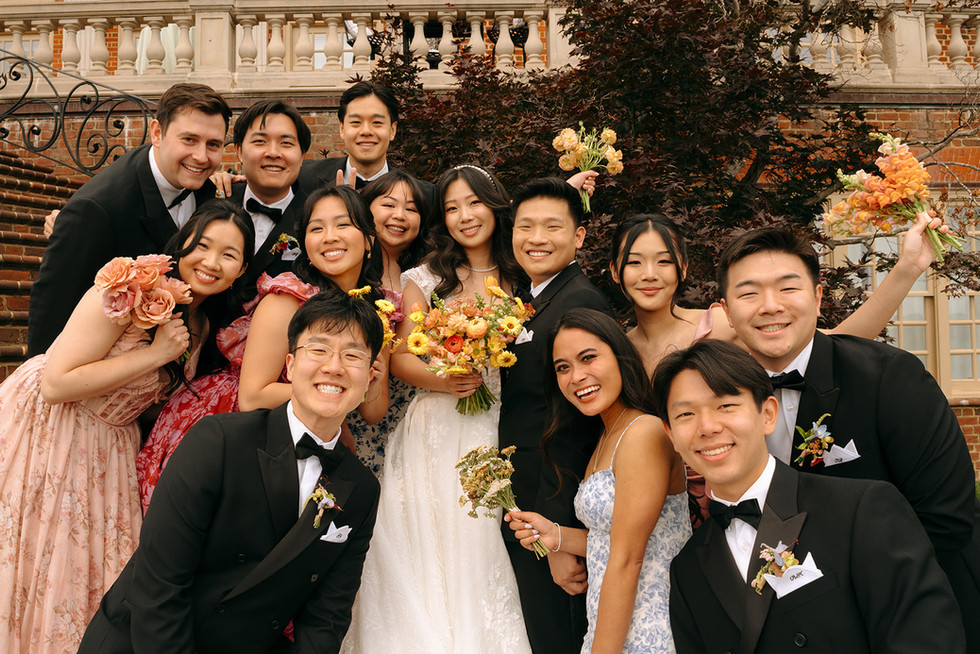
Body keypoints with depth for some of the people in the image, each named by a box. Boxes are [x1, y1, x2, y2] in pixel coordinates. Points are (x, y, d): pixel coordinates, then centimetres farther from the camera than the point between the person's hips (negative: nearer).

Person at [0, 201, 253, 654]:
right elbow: (55, 384, -25)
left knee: (87, 571, 12)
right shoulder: (133, 286, -22)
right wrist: (155, 353, -25)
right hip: (46, 426, -6)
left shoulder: (202, 324, 3)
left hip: (108, 446, 7)